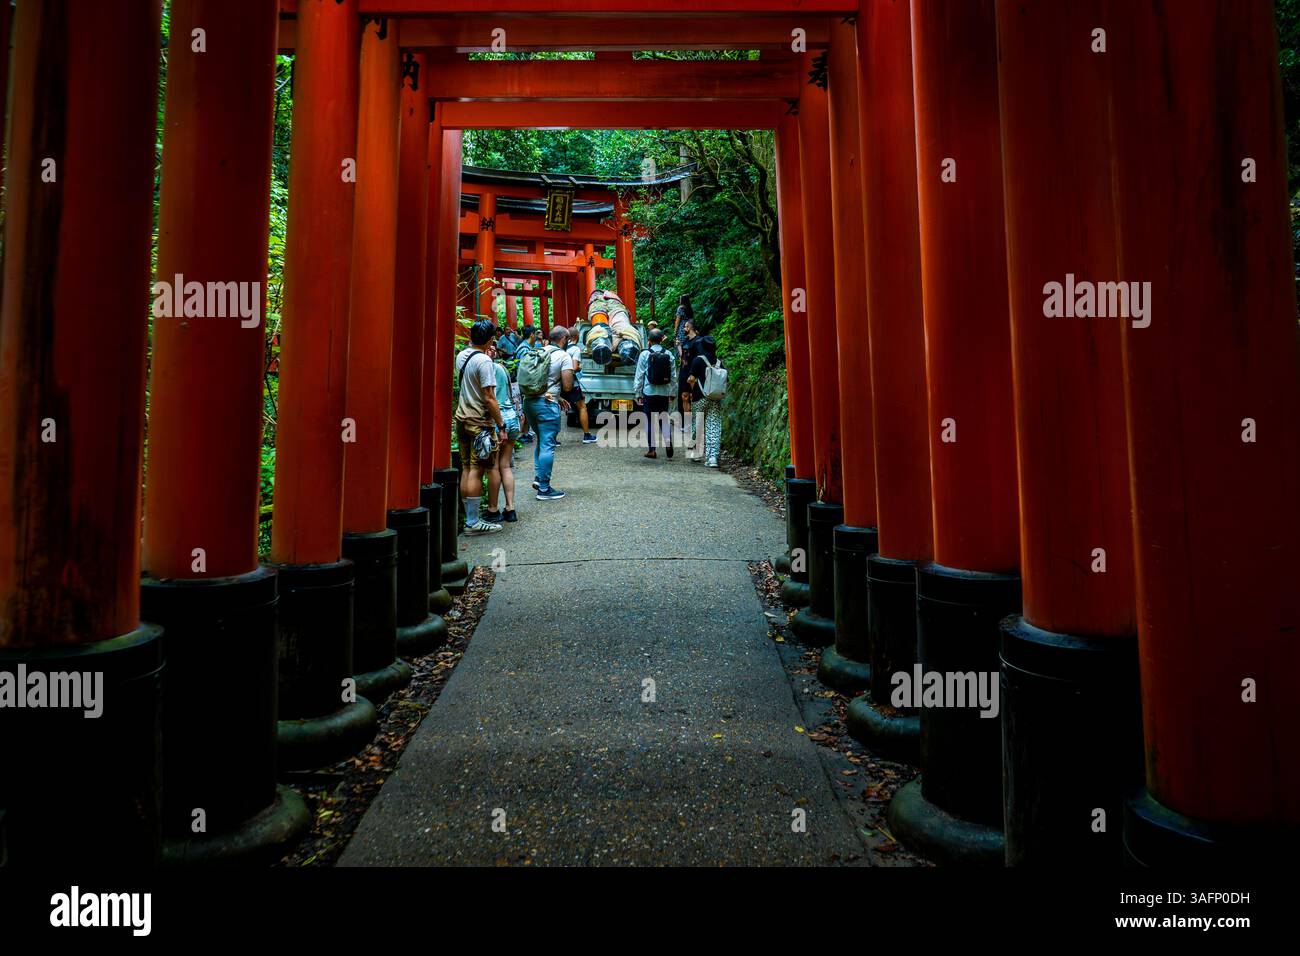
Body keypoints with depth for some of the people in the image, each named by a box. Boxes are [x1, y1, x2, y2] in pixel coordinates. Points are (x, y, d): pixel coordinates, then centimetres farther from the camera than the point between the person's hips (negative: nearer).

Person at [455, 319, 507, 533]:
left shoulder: (462, 355, 9)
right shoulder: (484, 361, -16)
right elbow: (489, 398, -19)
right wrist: (501, 425, -13)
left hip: (462, 418, 8)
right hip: (480, 421, -8)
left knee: (466, 469, 10)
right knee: (476, 471, -5)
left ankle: (470, 518, 16)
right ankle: (473, 522, -3)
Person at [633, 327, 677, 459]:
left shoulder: (645, 354, -6)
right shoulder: (668, 354, 1)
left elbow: (639, 375, -4)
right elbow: (673, 375, 4)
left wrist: (638, 393, 3)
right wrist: (672, 393, 13)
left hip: (649, 392, -2)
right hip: (664, 392, 2)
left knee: (650, 420, 5)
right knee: (665, 418, 12)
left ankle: (652, 449, 6)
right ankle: (668, 442, -8)